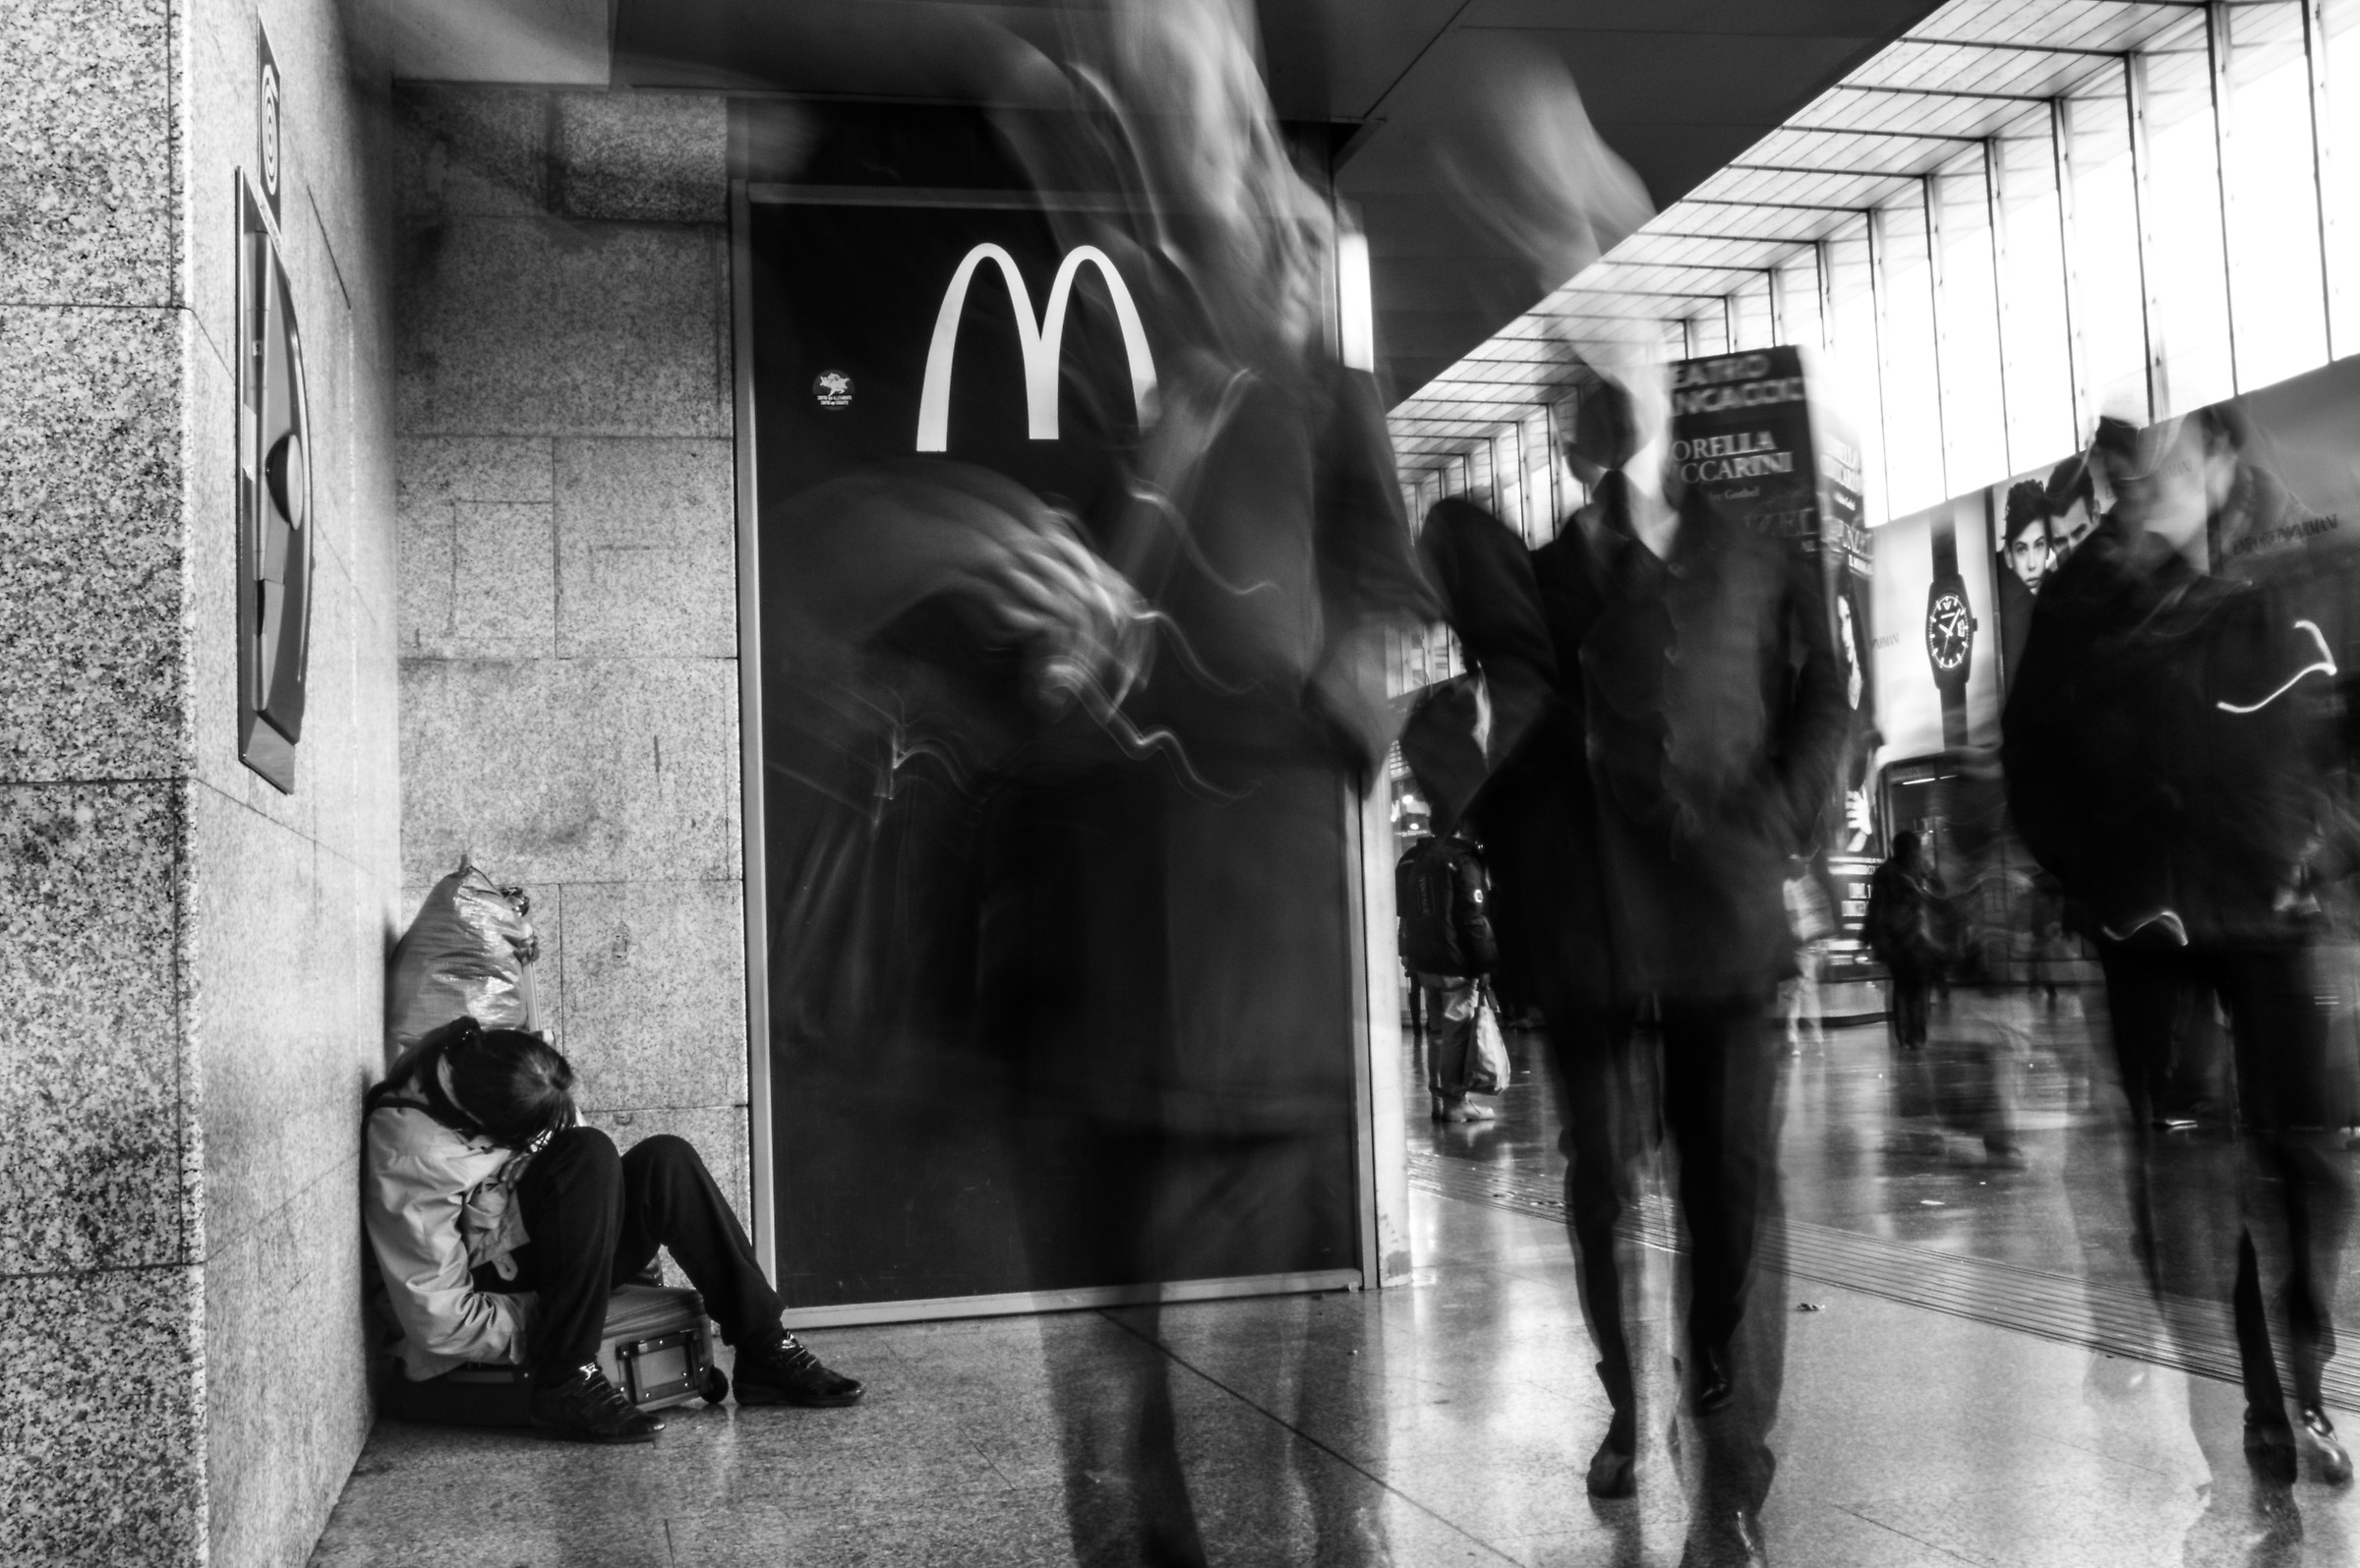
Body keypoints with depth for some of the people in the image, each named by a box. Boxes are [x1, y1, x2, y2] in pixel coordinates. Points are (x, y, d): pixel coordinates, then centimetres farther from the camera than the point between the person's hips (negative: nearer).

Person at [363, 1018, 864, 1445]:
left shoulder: (481, 1061, -10)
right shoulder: (409, 1153, -31)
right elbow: (440, 1321, -26)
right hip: (495, 1285, -7)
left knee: (664, 1158, -18)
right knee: (589, 1153, -30)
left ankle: (764, 1350, -15)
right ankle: (565, 1383, -29)